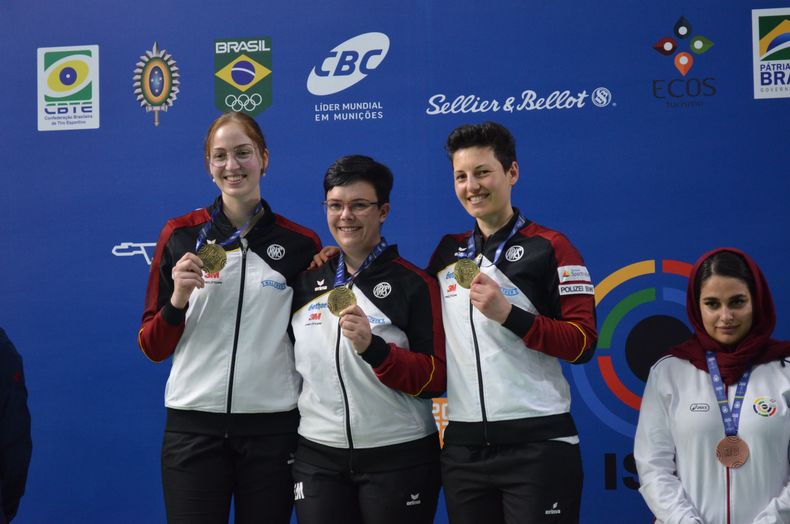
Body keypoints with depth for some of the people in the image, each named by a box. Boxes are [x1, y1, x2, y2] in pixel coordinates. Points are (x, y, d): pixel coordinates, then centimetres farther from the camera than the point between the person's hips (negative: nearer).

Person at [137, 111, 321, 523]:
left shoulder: (300, 243, 2)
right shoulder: (180, 235, 2)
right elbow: (152, 348, 3)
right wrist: (177, 300, -13)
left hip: (273, 425, 0)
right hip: (194, 425, 0)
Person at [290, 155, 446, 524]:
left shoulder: (415, 284, -5)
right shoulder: (305, 280, 7)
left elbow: (437, 378, -9)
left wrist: (373, 348, -22)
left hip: (399, 458, -3)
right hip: (317, 457, 4)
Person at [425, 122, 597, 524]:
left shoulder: (550, 248, -3)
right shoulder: (447, 252, 12)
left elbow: (583, 343, -8)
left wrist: (509, 315, -19)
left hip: (538, 444, -5)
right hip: (463, 446, 5)